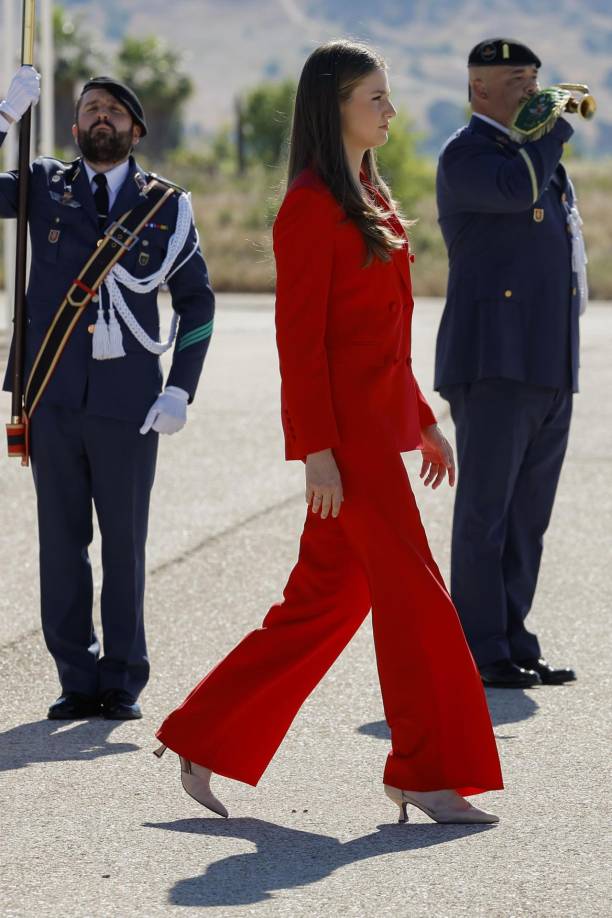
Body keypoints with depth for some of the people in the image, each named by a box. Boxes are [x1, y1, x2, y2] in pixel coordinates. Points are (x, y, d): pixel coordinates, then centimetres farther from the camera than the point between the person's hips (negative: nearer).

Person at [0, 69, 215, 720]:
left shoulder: (166, 205, 7)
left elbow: (196, 299, 10)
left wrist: (180, 390, 1)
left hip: (127, 404, -1)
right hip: (54, 398, 1)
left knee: (124, 544, 2)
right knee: (61, 542, 4)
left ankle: (122, 683, 11)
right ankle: (78, 679, 12)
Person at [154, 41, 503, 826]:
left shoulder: (369, 198, 16)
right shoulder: (311, 208, -12)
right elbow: (299, 335, -16)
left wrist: (421, 420, 21)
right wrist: (316, 449, -19)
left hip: (379, 419, 9)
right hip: (345, 426, -9)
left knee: (328, 597, 10)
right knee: (411, 591, -5)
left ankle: (202, 738, 16)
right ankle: (427, 770, 3)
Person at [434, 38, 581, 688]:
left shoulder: (543, 153, 22)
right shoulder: (464, 155, -4)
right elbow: (515, 188, -24)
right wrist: (554, 126, -9)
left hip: (551, 366, 8)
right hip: (494, 361, -8)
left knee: (527, 514, 9)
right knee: (485, 511, -6)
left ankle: (513, 644, 13)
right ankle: (481, 653, -4)